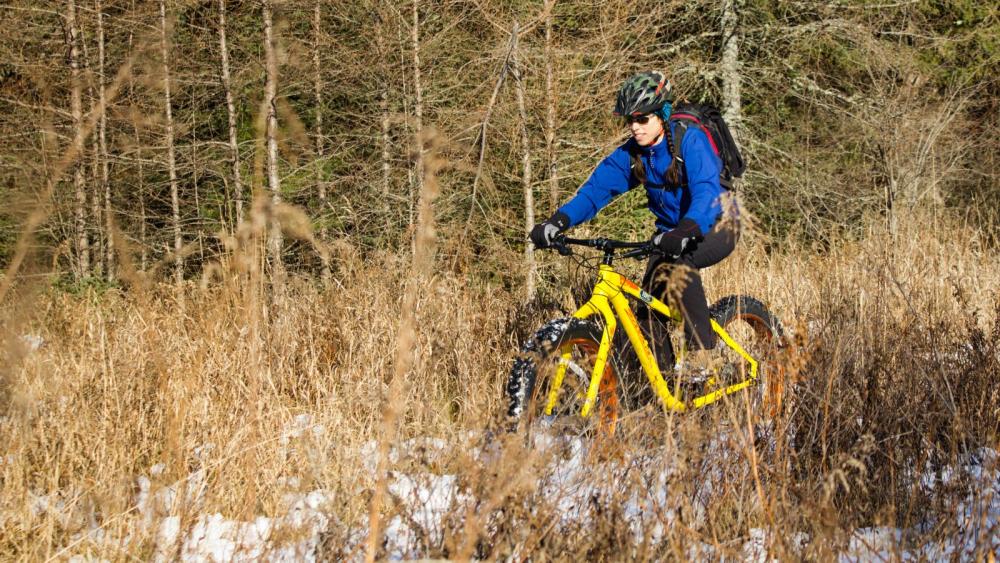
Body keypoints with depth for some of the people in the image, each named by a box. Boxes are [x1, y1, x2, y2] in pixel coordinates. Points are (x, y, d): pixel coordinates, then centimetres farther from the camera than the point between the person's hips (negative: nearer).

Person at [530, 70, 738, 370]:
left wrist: (686, 231, -56)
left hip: (714, 226, -6)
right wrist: (558, 221, -31)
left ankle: (702, 351, -30)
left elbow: (706, 191, -37)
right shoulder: (631, 154, -5)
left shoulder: (690, 141, -23)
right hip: (672, 232, 6)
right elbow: (596, 188, -14)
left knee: (678, 261, -35)